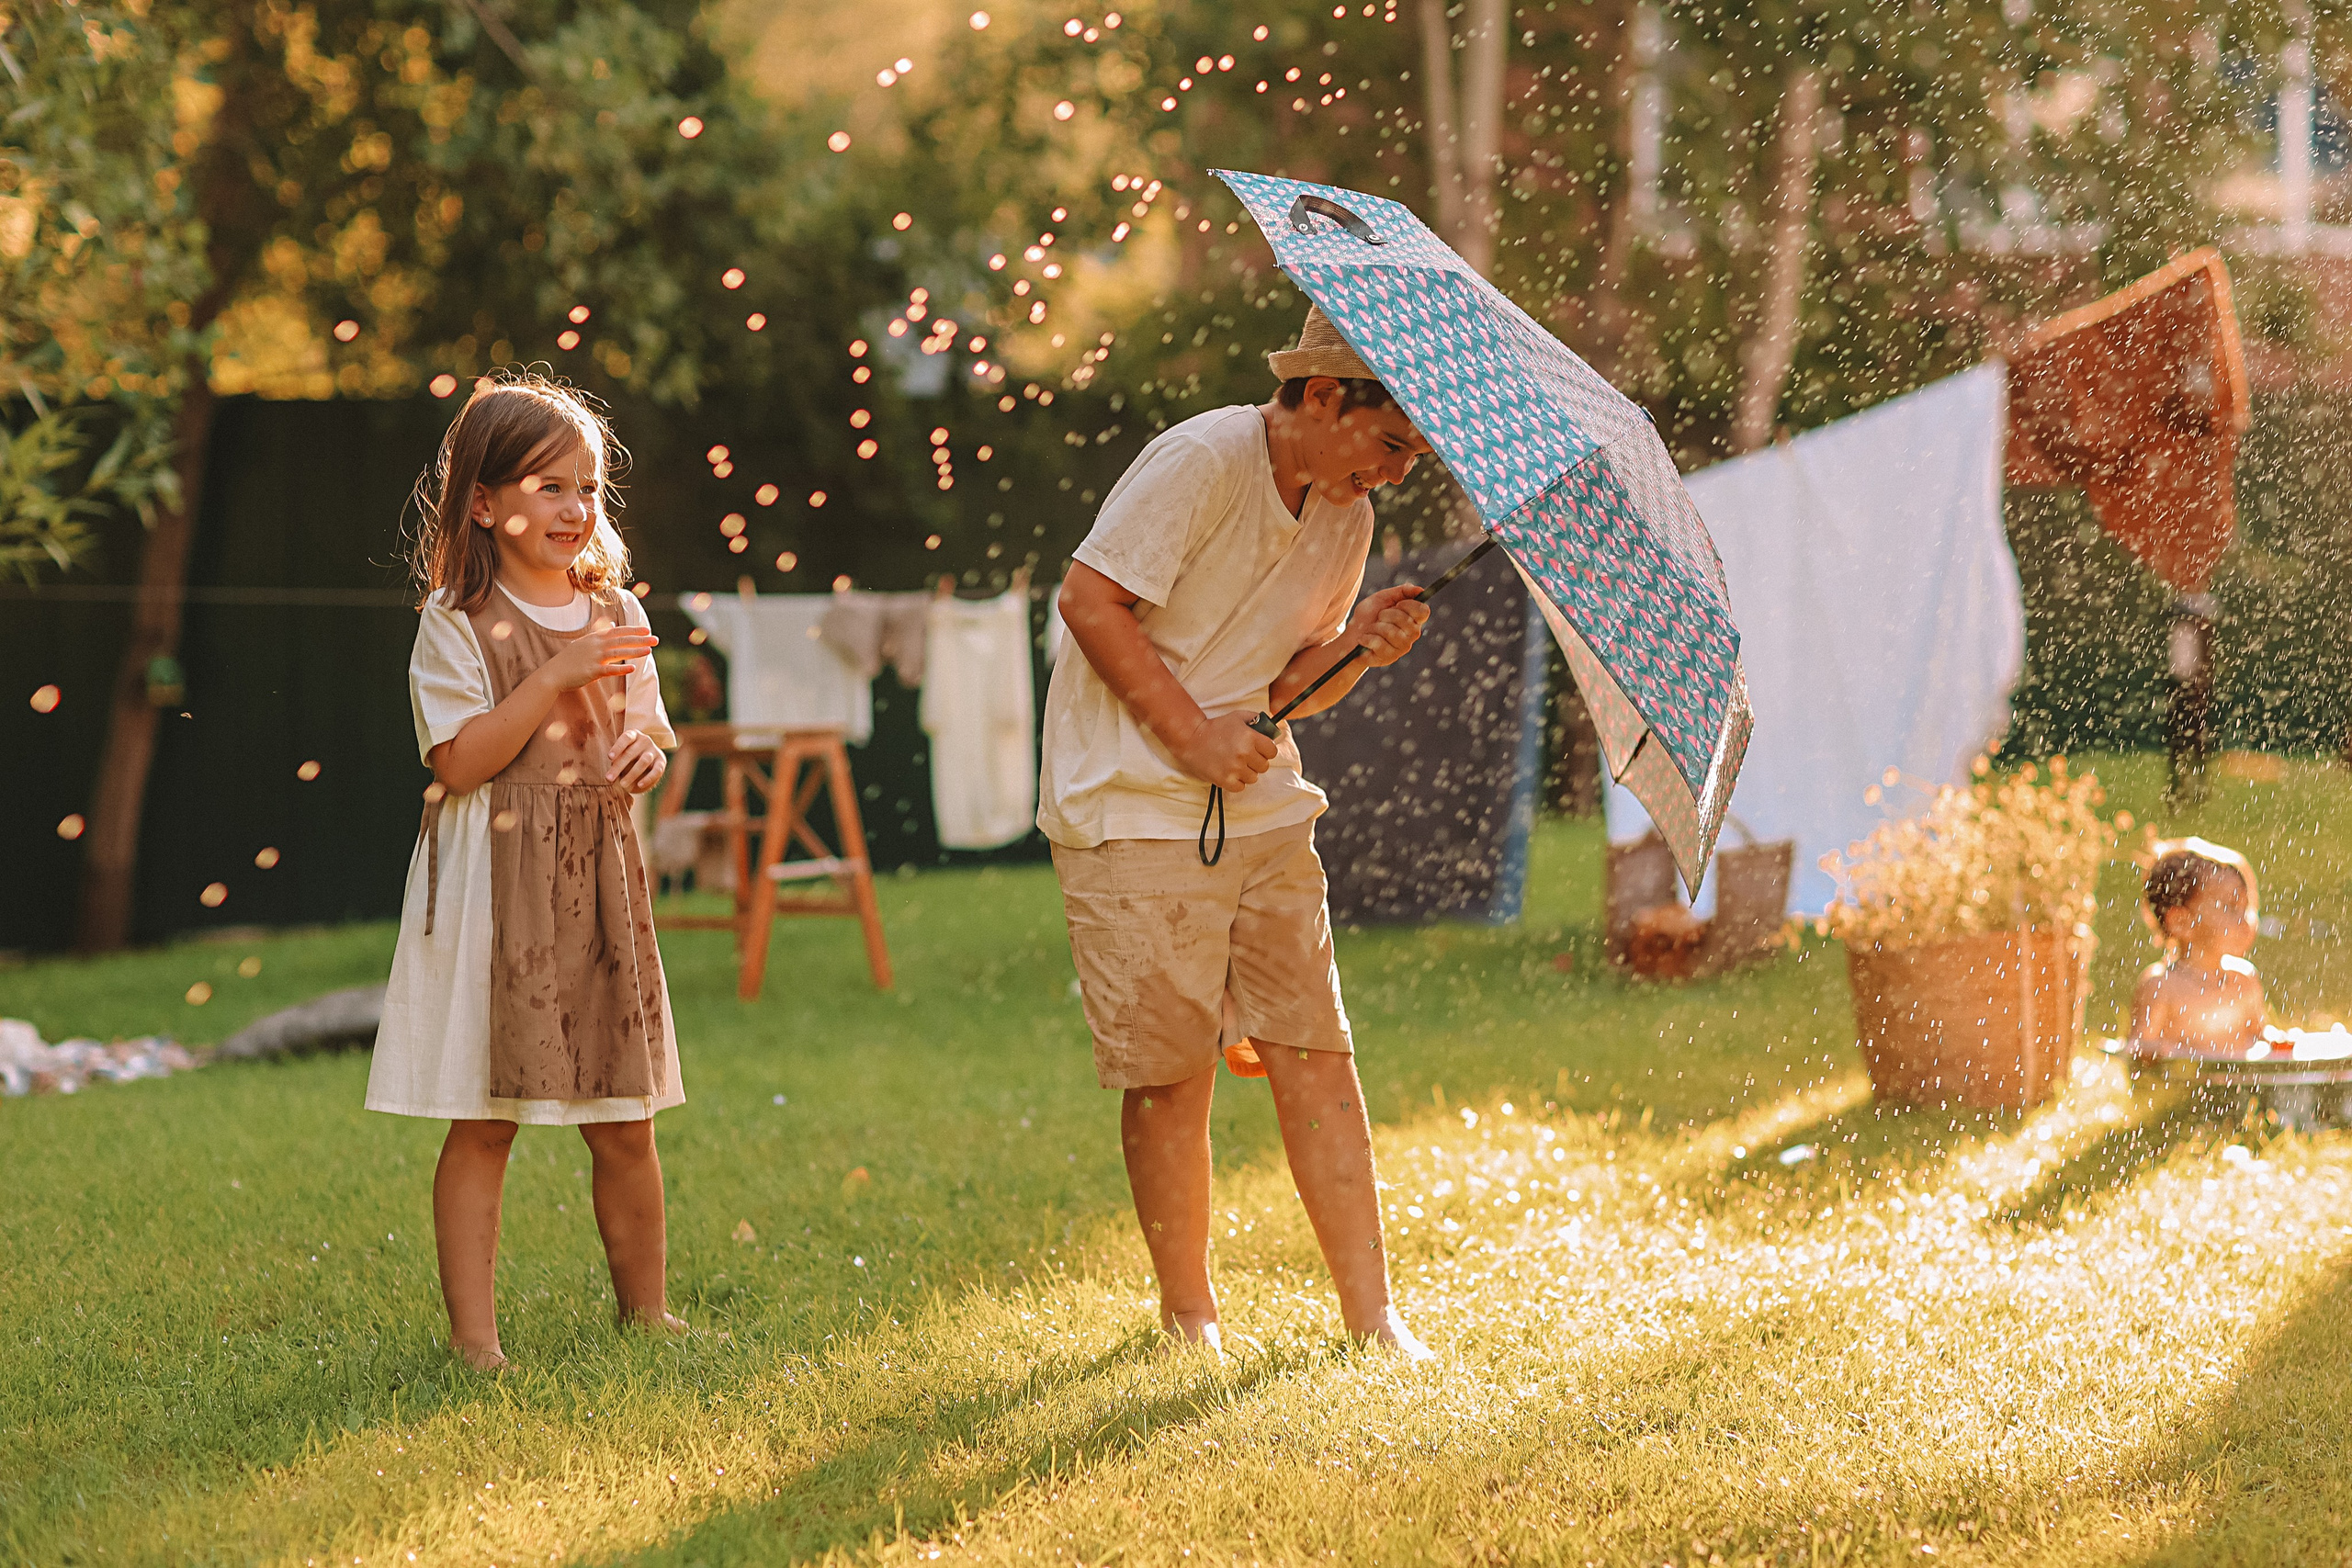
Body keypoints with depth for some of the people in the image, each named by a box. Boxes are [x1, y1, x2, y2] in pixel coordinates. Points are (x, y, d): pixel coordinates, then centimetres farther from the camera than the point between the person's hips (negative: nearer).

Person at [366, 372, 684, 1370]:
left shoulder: (613, 613, 11)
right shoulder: (457, 622, -7)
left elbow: (647, 741, 17)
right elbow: (461, 762, -16)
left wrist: (647, 755, -7)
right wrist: (558, 676, -20)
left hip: (598, 882, 5)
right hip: (491, 885, -5)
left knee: (624, 1122, 9)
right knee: (482, 1122, -2)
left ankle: (645, 1310, 23)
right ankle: (474, 1335, 2)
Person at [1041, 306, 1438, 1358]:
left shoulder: (1346, 519, 9)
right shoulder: (1203, 461, -15)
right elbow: (1090, 599, -16)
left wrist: (1357, 646, -7)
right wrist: (1191, 732, -17)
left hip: (1264, 811, 7)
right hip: (1132, 812, -7)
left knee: (1315, 1055, 1)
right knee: (1171, 1074, -3)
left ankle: (1373, 1317, 4)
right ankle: (1188, 1314, 14)